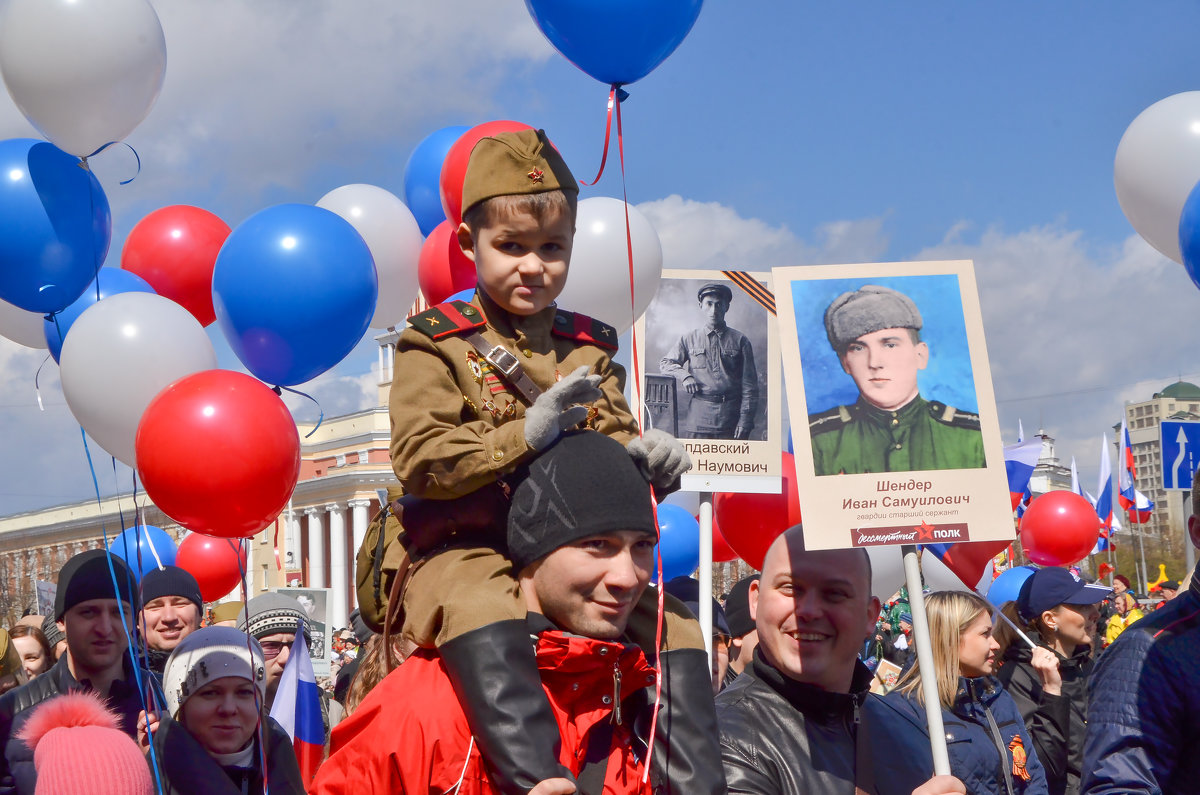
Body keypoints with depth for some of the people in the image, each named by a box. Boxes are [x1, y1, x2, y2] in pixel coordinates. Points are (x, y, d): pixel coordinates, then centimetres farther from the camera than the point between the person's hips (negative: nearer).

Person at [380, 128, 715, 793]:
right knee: (487, 627, -38)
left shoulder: (588, 349, 16)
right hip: (463, 549, -5)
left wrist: (644, 458, -12)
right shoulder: (438, 344, 1)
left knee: (678, 635, -10)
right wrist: (527, 434, -23)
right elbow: (421, 460, -12)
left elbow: (615, 444, 14)